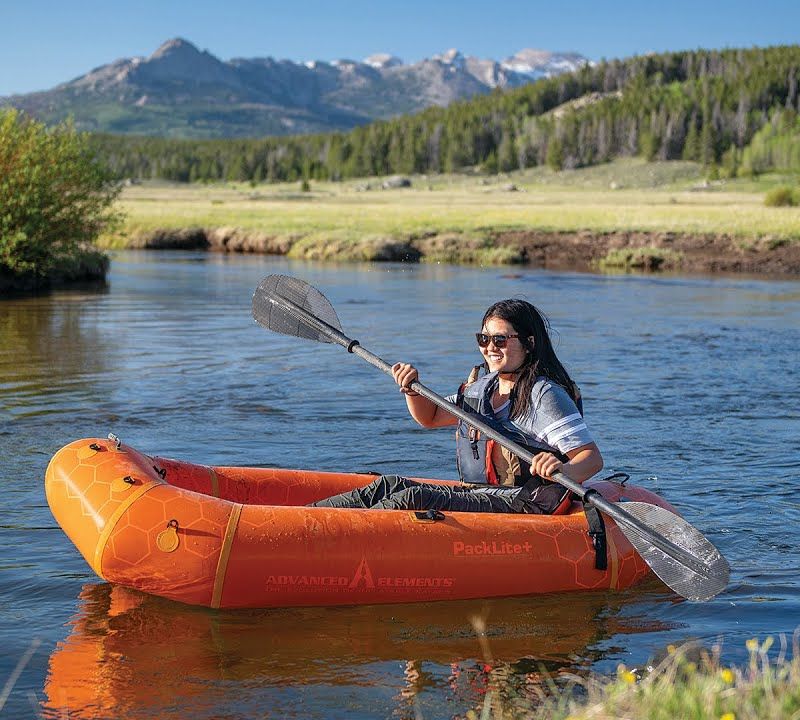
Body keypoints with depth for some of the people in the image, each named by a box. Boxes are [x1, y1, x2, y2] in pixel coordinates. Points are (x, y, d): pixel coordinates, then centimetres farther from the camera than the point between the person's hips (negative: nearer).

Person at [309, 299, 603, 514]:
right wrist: (412, 388, 7)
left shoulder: (545, 394, -11)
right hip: (477, 495, 8)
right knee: (390, 485, -8)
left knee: (414, 499, -25)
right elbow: (430, 417, 28)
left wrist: (563, 471, -40)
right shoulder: (482, 387, 15)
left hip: (518, 506, -8)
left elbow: (593, 458, -17)